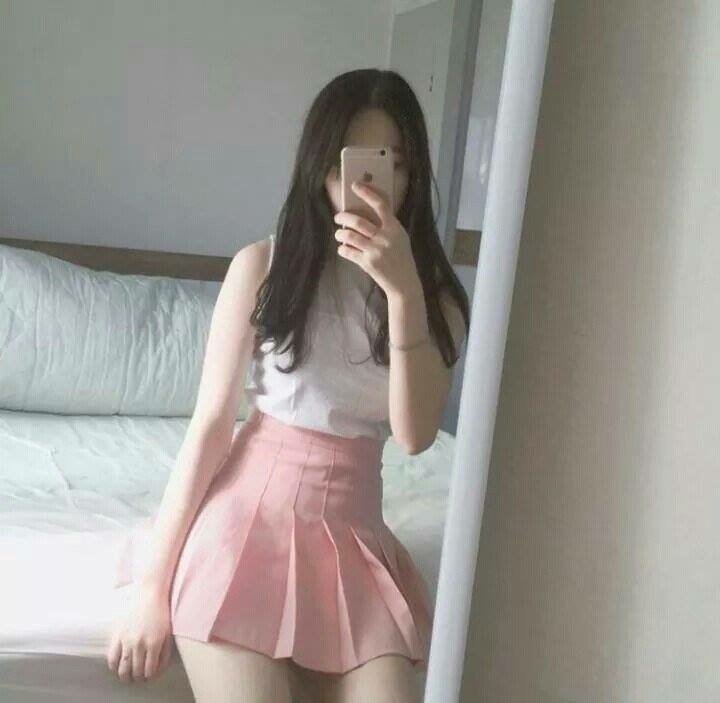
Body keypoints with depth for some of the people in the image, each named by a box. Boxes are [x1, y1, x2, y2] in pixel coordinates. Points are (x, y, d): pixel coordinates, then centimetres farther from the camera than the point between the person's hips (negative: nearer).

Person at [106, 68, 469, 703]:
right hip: (249, 524, -2)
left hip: (354, 539, 3)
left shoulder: (436, 295, 1)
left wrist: (404, 291, -24)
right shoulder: (263, 266, -5)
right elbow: (210, 426, -6)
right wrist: (155, 586, -7)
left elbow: (414, 434, -13)